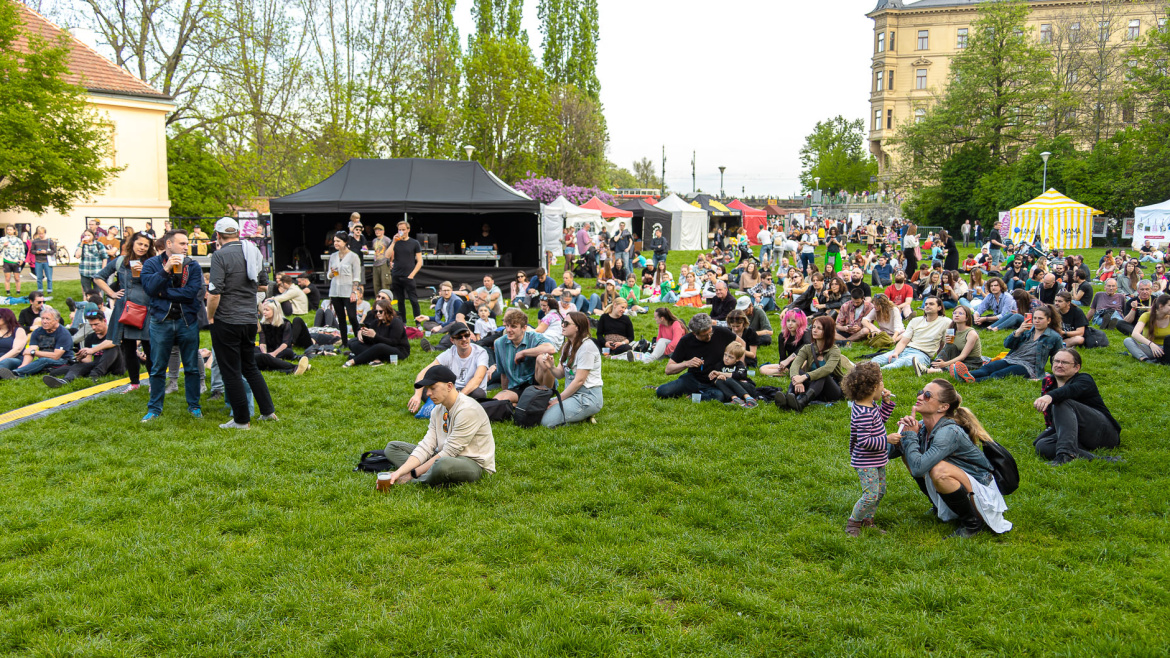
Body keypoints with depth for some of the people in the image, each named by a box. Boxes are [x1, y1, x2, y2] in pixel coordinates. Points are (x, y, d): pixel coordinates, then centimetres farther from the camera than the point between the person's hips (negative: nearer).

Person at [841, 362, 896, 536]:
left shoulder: (870, 405, 2)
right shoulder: (863, 414, -29)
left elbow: (880, 418, 21)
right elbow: (865, 442, -31)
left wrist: (887, 402, 8)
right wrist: (887, 440, -26)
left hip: (877, 460, 10)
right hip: (866, 463, -10)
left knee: (880, 491, 18)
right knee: (871, 495, -9)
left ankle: (867, 520, 31)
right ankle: (852, 523, 9)